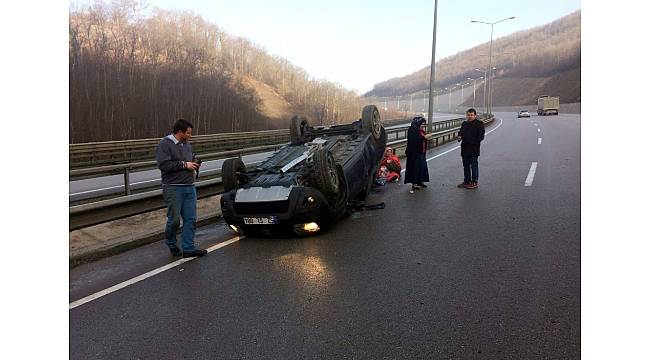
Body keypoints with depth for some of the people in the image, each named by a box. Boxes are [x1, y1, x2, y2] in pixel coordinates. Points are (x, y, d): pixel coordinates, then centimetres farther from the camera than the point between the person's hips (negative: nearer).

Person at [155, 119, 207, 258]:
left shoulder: (187, 145, 18)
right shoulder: (165, 144, -7)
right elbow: (163, 164, -19)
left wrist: (194, 165, 9)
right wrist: (184, 165, -16)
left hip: (190, 188, 7)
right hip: (173, 189, -7)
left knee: (191, 219, 3)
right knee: (174, 220, -1)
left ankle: (188, 249, 10)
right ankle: (171, 245, 23)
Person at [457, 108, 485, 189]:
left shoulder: (479, 124, -4)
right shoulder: (464, 124, 15)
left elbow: (481, 136, -9)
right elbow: (461, 132, 26)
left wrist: (474, 142, -20)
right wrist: (459, 136, 4)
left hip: (474, 149, -7)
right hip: (465, 148, 7)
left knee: (474, 165, -3)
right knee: (466, 165, 13)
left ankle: (474, 182, 4)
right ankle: (467, 181, 23)